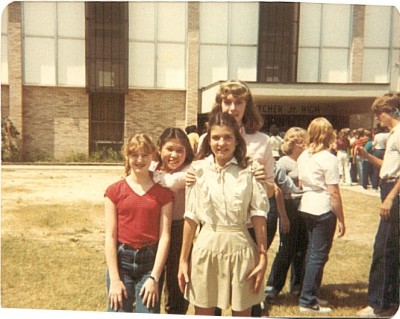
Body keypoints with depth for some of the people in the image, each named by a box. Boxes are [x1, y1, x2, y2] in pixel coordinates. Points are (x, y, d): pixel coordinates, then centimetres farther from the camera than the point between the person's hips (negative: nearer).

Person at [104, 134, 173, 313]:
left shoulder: (163, 193, 2)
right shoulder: (114, 191, 0)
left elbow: (164, 236, -3)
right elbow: (110, 236, -2)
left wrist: (154, 277, -9)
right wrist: (114, 279, -7)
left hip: (150, 262, 0)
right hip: (121, 260, 0)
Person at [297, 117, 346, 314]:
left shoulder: (303, 156, 9)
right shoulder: (328, 159, -12)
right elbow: (334, 193, -13)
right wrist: (341, 219, -7)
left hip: (306, 207, 7)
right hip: (324, 210, -7)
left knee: (312, 252, 16)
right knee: (319, 255, 0)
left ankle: (311, 295, 26)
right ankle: (307, 301, 5)